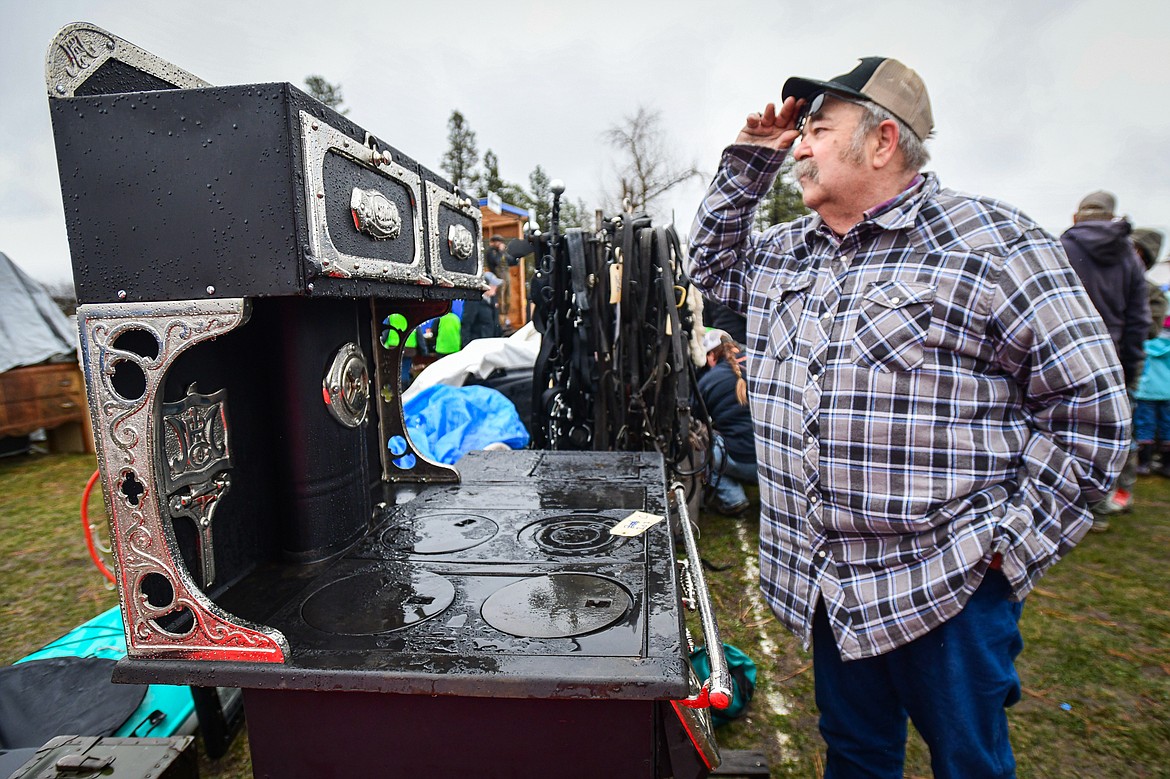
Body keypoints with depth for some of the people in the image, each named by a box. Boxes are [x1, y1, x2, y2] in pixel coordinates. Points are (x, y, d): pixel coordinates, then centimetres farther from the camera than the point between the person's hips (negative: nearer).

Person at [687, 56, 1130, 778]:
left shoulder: (993, 243, -12)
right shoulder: (787, 251, 8)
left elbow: (1091, 404, -10)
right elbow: (715, 265, 25)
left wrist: (1007, 539, -13)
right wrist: (747, 163, 12)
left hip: (948, 585, -5)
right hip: (826, 583, 5)